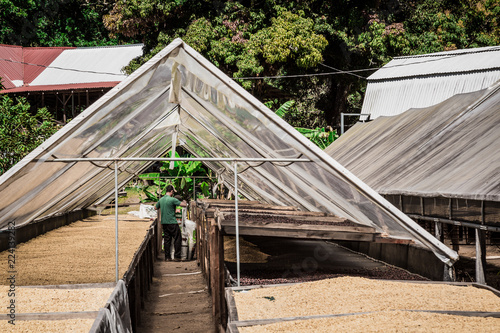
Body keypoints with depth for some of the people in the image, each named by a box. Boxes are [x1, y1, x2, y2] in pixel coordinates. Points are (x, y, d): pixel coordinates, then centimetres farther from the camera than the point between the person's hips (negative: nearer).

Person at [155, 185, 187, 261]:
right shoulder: (172, 200, -14)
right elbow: (184, 205, -14)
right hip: (172, 223, -7)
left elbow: (155, 208, 23)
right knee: (177, 239, 3)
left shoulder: (161, 199, 7)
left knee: (166, 240, 10)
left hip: (164, 223, 7)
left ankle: (167, 257, 11)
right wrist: (184, 201, 8)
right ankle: (177, 256, 2)